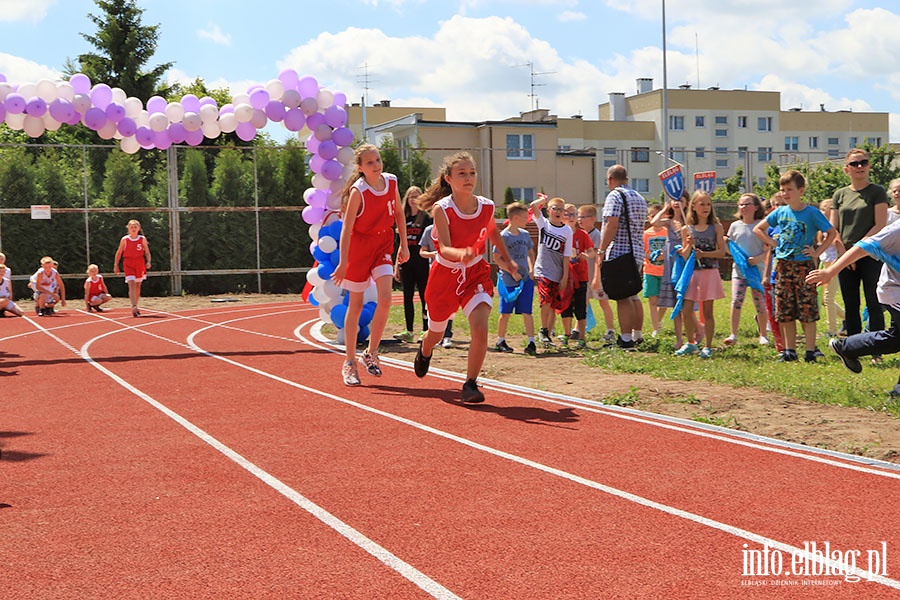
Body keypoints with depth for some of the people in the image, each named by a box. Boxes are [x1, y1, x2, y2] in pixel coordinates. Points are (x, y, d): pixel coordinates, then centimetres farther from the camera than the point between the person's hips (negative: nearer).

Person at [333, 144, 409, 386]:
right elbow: (346, 228, -18)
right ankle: (349, 362, 13)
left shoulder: (391, 181, -2)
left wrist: (403, 245, 11)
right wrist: (343, 262, -22)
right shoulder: (358, 191, -17)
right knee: (356, 305, 3)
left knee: (385, 298, -14)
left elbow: (398, 213, 13)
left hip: (383, 246, 4)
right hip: (359, 247, -4)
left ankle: (371, 353, 3)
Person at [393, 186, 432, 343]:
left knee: (424, 297, -1)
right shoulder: (404, 218, 13)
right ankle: (408, 332, 8)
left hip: (421, 264, -5)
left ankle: (426, 331, 4)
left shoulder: (425, 218, -1)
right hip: (407, 264, 5)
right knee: (407, 297, 4)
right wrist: (397, 266, 12)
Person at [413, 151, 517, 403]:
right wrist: (461, 253, -52)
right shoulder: (442, 209, -21)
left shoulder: (487, 206, -9)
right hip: (445, 275, -1)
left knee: (480, 328, -23)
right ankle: (424, 351, 57)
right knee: (436, 332, 19)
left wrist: (507, 260, 22)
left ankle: (470, 384, -8)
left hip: (476, 274, 1)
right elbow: (445, 249, -31)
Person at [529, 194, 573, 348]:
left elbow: (566, 256, 1)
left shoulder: (567, 230, 3)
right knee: (547, 300, -19)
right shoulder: (543, 224, 2)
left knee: (554, 306, 5)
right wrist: (543, 200, 4)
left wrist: (565, 277, -2)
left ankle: (548, 335, 18)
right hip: (542, 271, -2)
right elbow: (533, 206, -14)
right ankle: (543, 330, -1)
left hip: (558, 274, 2)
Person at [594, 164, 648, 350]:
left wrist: (601, 251, -16)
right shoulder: (639, 198, 19)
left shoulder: (615, 195, -8)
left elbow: (612, 225, -18)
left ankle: (626, 339, -11)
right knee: (633, 295, 17)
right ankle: (637, 335, 23)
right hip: (637, 251, 9)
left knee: (622, 297, -9)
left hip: (619, 252, -9)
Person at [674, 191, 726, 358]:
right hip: (691, 272, 2)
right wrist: (689, 245, -14)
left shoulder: (716, 227, 2)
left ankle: (708, 347, 9)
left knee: (707, 311, 1)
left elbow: (721, 251, -3)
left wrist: (704, 254, -15)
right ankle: (690, 343, 16)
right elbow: (684, 255, 5)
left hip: (710, 273, -2)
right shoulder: (686, 229, 5)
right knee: (686, 309, -2)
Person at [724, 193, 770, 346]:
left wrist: (758, 258, -21)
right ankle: (733, 335, -5)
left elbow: (769, 249, -4)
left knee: (760, 302, 2)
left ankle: (763, 335, 17)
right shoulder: (735, 226, 10)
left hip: (757, 269, -2)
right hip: (739, 268, 2)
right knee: (736, 301, -9)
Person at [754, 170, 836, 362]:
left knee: (807, 311, -4)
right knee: (785, 311, 5)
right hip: (783, 265, 4)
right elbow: (758, 229, 17)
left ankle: (810, 350, 1)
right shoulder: (780, 212, 7)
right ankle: (789, 350, 12)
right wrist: (773, 243, 6)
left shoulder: (812, 213, -5)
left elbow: (832, 233, 0)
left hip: (804, 265, -4)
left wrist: (817, 252, -6)